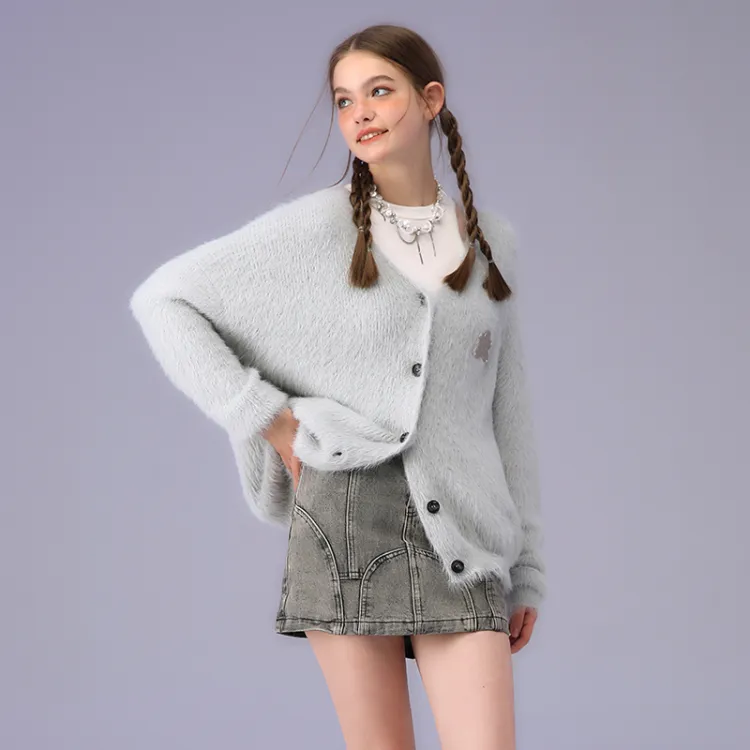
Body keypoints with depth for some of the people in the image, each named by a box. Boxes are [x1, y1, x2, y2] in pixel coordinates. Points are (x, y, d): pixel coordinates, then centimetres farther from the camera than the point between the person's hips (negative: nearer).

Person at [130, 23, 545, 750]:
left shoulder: (491, 239, 12)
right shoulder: (314, 226, 2)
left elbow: (507, 410, 14)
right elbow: (162, 298, 3)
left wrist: (526, 566, 13)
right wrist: (266, 419, -3)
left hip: (460, 531, 2)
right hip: (346, 514, -2)